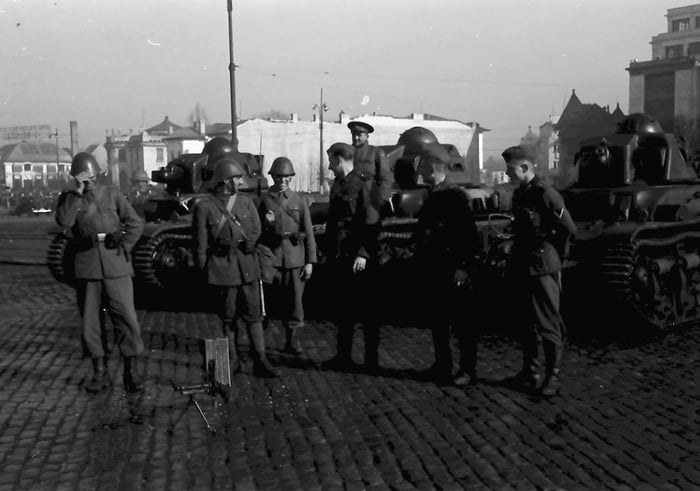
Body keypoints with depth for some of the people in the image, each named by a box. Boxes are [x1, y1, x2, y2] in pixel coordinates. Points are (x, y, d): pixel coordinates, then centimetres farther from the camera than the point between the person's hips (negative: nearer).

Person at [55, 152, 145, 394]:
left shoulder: (112, 194, 7)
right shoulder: (69, 198, 7)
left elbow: (135, 223, 7)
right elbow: (64, 221, -15)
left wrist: (124, 247, -4)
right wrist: (77, 193, -16)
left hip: (116, 267, -1)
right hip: (86, 270, 1)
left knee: (127, 319, -4)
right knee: (90, 322, 5)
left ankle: (131, 371, 6)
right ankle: (100, 373, 17)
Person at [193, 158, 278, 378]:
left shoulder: (246, 202, 8)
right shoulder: (205, 207, -2)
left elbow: (256, 232, 2)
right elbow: (201, 244, -1)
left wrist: (235, 244, -9)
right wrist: (204, 273, -2)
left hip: (247, 265, 2)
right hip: (222, 267, -2)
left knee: (253, 314, 1)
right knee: (228, 317, 6)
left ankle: (260, 360, 3)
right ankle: (232, 361, 16)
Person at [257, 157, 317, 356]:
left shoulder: (299, 201, 7)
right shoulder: (263, 200, 5)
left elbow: (308, 233, 5)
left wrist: (310, 261, -1)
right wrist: (267, 223, -13)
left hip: (296, 256, 1)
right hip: (272, 256, 0)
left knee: (295, 298, -3)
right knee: (279, 298, 2)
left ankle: (292, 339, 5)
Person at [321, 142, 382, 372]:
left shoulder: (363, 183, -11)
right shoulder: (337, 185, 13)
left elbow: (371, 221, -16)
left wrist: (363, 253, -19)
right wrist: (328, 249, 15)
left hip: (360, 258, -8)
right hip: (340, 256, 8)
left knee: (367, 309, 2)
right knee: (342, 308, 12)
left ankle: (371, 360, 11)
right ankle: (344, 356, 22)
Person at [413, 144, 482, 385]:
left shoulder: (456, 196, -12)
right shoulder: (431, 197, 14)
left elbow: (470, 236, -16)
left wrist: (464, 267, -20)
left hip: (452, 271, -8)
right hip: (432, 270, 8)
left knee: (461, 320, 0)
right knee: (436, 320, 14)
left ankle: (467, 370, 9)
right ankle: (442, 366, 24)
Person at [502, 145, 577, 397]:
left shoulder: (545, 194, -15)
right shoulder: (519, 194, 11)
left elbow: (569, 228, -11)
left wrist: (554, 254, 2)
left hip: (543, 269, -8)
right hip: (522, 268, 9)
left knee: (548, 324, -1)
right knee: (528, 322, 14)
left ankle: (553, 376, 8)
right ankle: (531, 372, 24)